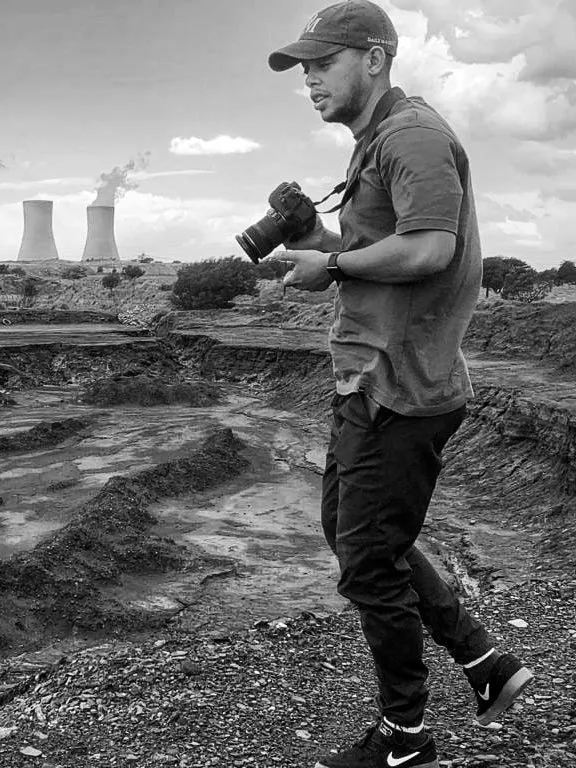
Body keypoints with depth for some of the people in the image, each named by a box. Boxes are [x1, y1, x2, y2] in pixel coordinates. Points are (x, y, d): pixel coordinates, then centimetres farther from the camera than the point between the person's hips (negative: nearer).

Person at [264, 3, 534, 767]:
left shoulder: (412, 133, -14)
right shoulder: (377, 143, 19)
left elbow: (429, 248, -27)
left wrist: (331, 264, -15)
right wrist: (321, 240, 4)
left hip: (400, 390, -11)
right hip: (370, 382, 11)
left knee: (370, 564, 1)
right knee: (348, 531, 20)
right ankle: (488, 666, 28)